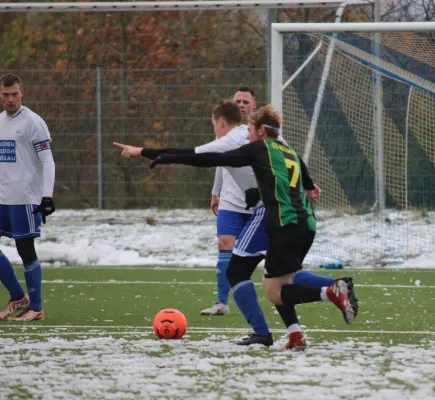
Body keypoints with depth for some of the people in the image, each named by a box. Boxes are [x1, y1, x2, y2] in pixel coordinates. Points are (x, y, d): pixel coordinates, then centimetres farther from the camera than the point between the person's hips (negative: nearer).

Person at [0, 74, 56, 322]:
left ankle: (36, 308, 5)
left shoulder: (33, 122, -9)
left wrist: (47, 196, -21)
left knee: (26, 250, -4)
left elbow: (47, 161, -12)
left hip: (25, 199, -7)